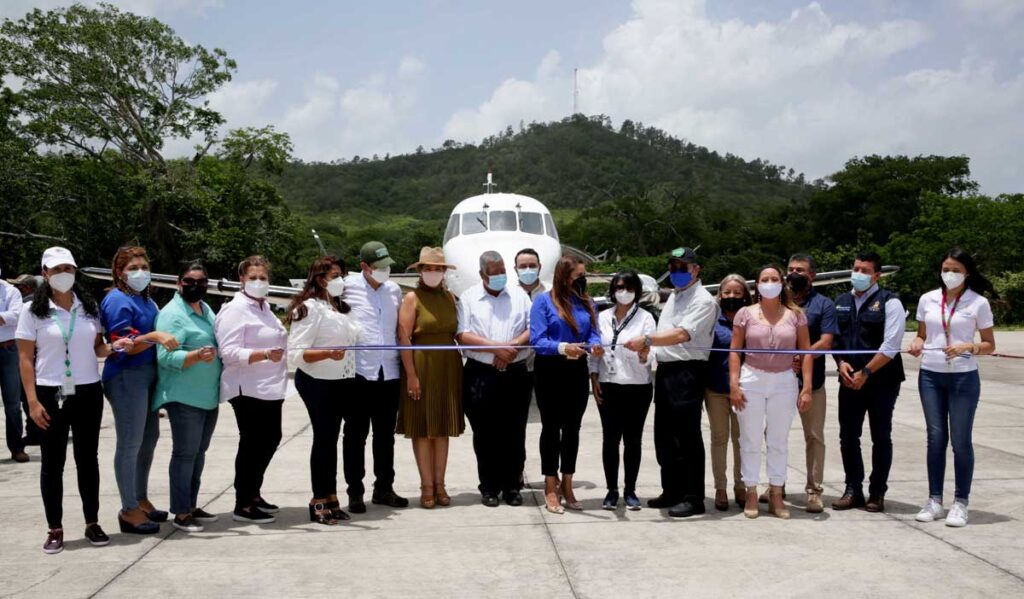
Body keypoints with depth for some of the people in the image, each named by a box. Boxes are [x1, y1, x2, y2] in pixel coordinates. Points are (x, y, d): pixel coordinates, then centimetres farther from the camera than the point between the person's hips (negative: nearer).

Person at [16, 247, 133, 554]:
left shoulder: (89, 308, 5)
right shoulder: (33, 311, -4)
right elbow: (25, 359, -5)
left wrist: (114, 347, -13)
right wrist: (33, 401, -11)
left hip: (88, 392, 3)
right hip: (50, 393, -3)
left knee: (88, 459, 10)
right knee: (52, 462, 4)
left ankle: (92, 523, 19)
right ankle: (55, 529, 13)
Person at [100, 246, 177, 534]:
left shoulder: (145, 299, 14)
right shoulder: (118, 301, -12)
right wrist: (154, 336, -30)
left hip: (148, 375, 9)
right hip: (127, 377, -9)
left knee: (149, 437, 16)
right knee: (130, 443, -5)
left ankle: (141, 499, 29)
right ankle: (129, 510, 3)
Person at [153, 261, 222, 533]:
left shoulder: (206, 309, 15)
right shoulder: (172, 314, -12)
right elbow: (166, 356, -21)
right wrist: (197, 355, -33)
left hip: (209, 396, 8)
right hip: (184, 396, -8)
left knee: (199, 453, 14)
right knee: (185, 453, -4)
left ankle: (192, 505, 24)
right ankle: (180, 513, 3)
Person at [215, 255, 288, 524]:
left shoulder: (264, 307, 16)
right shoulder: (235, 310, -12)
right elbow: (229, 352, -22)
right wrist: (265, 354, -32)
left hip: (270, 388, 9)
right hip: (248, 390, -9)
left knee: (270, 439, 15)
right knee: (252, 443, -4)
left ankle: (253, 493, 29)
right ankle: (242, 506, 6)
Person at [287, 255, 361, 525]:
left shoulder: (341, 307, 16)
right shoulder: (310, 308, -12)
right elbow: (296, 354, -20)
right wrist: (328, 353, -32)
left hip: (342, 382, 8)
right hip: (318, 382, -8)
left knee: (331, 438, 11)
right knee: (324, 438, -6)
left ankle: (331, 497, 17)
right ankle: (319, 502, 1)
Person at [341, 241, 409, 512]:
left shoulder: (394, 290, 10)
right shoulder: (348, 286, -5)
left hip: (389, 373, 4)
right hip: (358, 372, -4)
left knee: (386, 435, 12)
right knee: (355, 435, 5)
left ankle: (384, 488, 23)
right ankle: (355, 491, 14)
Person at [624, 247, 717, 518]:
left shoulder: (703, 301, -9)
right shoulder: (674, 297, 20)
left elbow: (682, 335, -22)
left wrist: (646, 340, -28)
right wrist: (647, 347, 10)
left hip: (687, 372, -9)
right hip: (665, 370, 9)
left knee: (686, 437, -6)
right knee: (664, 435, 13)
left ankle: (692, 497, 2)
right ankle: (671, 491, 24)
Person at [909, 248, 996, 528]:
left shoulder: (978, 303, -3)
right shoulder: (927, 300, 6)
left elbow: (989, 345, 0)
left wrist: (968, 347, -19)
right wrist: (917, 344, -8)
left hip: (963, 378, -3)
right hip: (930, 376, 3)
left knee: (960, 440, 1)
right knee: (935, 437, 8)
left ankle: (960, 502, 11)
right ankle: (934, 500, 16)